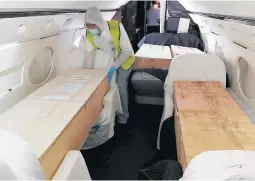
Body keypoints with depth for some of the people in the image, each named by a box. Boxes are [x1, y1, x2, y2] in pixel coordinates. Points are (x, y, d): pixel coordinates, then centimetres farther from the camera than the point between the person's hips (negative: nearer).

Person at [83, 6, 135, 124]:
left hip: (124, 59, -4)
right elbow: (89, 54, -14)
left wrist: (114, 67, -40)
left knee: (121, 87, -5)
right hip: (108, 61, 4)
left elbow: (127, 50, -32)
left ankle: (123, 115, 14)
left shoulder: (116, 27, -38)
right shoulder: (89, 34, -24)